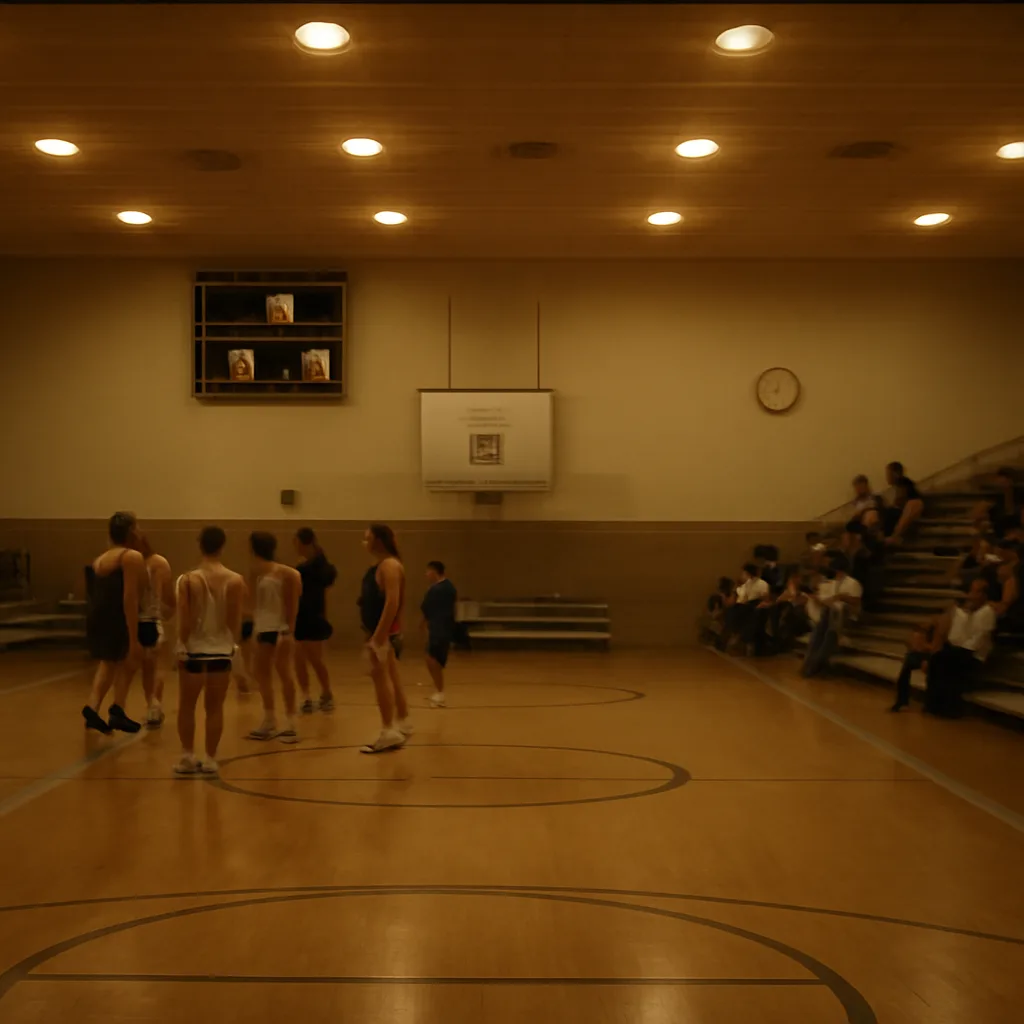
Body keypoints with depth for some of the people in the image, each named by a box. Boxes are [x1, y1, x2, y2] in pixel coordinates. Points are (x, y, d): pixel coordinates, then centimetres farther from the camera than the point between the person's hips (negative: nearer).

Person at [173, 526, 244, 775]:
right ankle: (210, 759, 11)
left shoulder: (188, 580, -11)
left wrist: (182, 647, -1)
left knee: (187, 705, 13)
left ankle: (188, 756, 13)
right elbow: (236, 621, -3)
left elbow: (185, 621, -11)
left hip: (193, 650, -1)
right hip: (221, 650, 1)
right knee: (214, 707, 9)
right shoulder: (235, 581, -6)